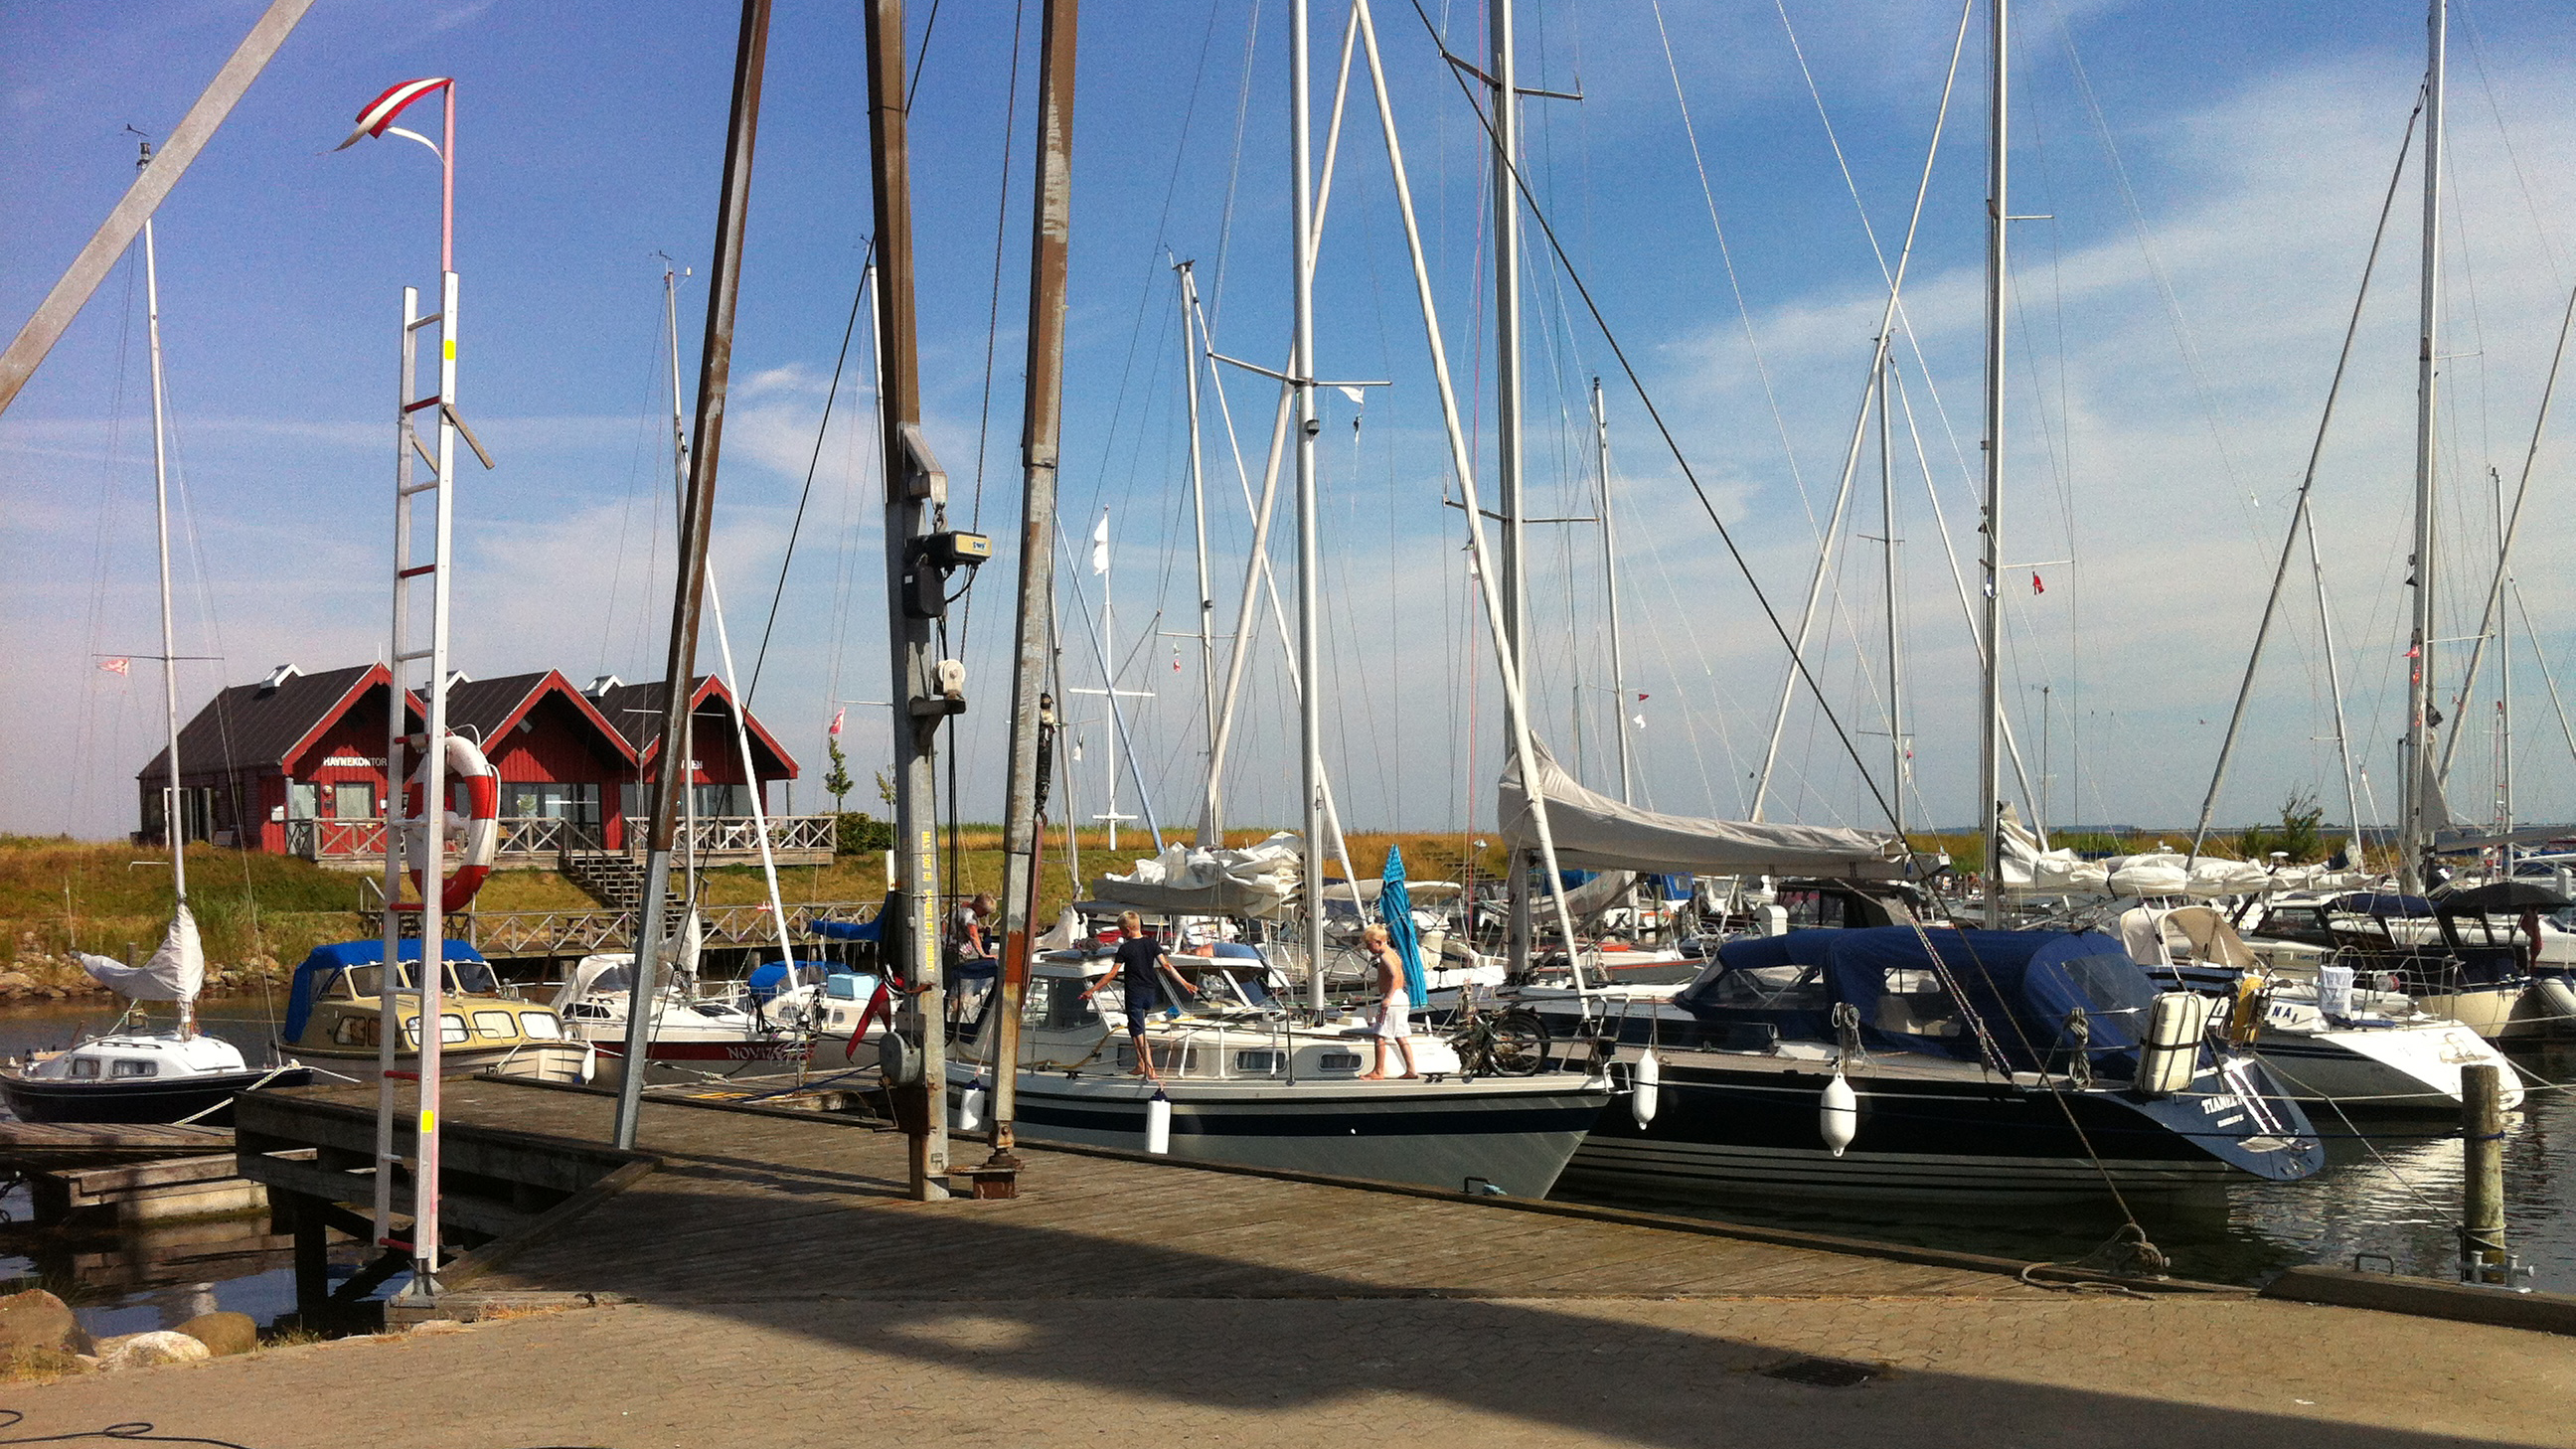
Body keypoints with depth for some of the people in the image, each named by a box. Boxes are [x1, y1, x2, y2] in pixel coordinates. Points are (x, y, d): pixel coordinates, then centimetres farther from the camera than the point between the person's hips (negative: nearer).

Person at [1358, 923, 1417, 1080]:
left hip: (1392, 999, -10)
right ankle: (1411, 1069, 9)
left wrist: (1388, 998, -32)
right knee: (1400, 1037, 11)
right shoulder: (1393, 955, 18)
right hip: (1403, 998, 10)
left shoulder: (1385, 956, -12)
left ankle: (1379, 1072, -5)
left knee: (1380, 1036, -6)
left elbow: (1395, 975, -26)